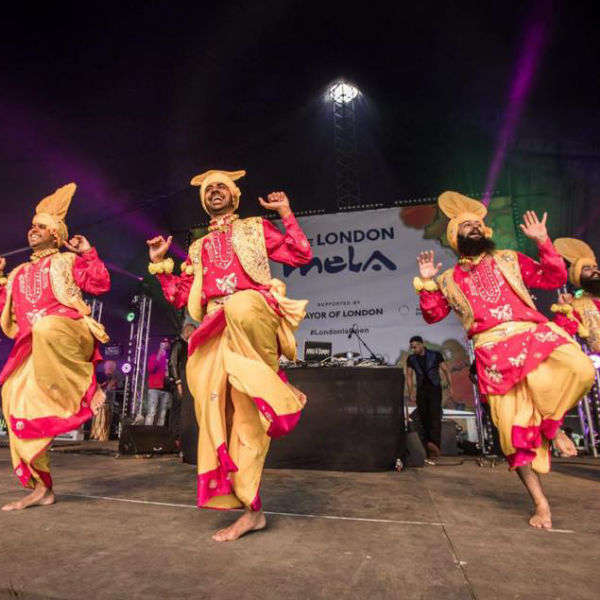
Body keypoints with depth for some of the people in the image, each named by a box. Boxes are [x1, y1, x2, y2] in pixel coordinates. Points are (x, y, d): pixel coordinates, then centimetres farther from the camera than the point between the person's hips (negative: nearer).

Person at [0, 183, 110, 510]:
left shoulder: (67, 261, 12)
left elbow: (100, 285, 0)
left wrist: (88, 254, -4)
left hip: (70, 335, -6)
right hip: (32, 349, 6)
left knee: (45, 329, -41)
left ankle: (88, 387, -19)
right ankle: (40, 487, 5)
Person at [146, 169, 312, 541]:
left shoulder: (255, 228, 17)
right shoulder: (199, 248, 27)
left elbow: (302, 256, 5)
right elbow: (179, 297, 24)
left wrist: (286, 213, 3)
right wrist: (160, 263, 18)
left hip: (255, 318, -3)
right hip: (217, 333, 4)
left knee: (239, 305, -39)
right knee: (231, 415, -5)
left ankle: (276, 392, -20)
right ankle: (252, 510, 4)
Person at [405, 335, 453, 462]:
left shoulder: (435, 355, -3)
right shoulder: (411, 359, 4)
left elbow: (445, 370, 0)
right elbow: (409, 376, 2)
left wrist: (450, 386, -10)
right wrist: (411, 393, -6)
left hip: (434, 388, -3)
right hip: (421, 390, 3)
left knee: (435, 415, -17)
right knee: (423, 418, 3)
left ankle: (435, 445, -27)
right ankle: (427, 448, 9)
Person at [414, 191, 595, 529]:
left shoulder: (509, 260, 17)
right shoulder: (449, 279, 17)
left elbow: (555, 279, 11)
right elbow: (432, 315, 14)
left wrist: (543, 242, 2)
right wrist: (426, 283, 1)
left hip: (533, 335, 1)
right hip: (495, 351, 0)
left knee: (580, 370, -30)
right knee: (515, 428, -3)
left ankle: (552, 425, 0)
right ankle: (540, 503, 13)